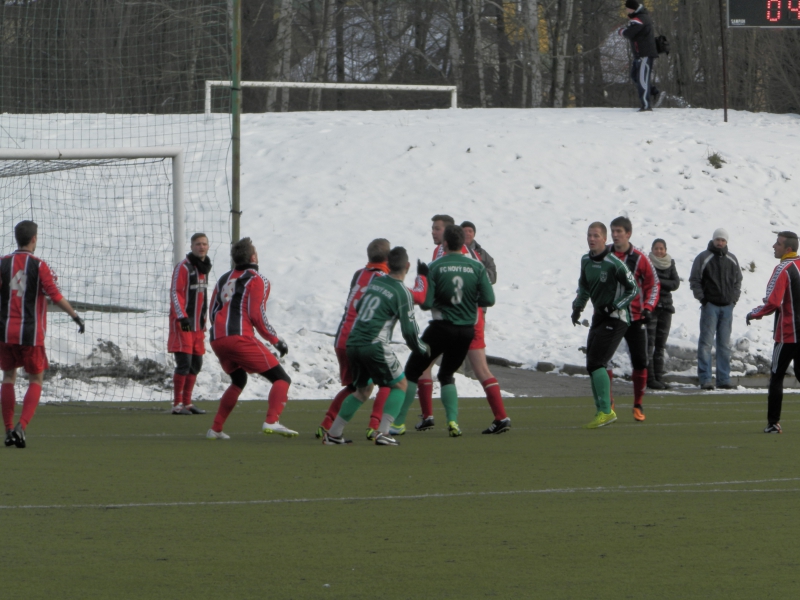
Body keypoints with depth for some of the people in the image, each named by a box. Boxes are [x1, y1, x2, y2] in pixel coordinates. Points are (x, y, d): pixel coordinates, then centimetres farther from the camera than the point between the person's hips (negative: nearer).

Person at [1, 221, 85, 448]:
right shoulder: (39, 266, -6)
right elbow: (56, 297, -11)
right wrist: (75, 316, -2)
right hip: (31, 334, -3)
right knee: (35, 382, 8)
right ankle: (21, 426, -10)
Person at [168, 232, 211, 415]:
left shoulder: (204, 267, 14)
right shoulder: (184, 267, -11)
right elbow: (175, 293, -15)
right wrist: (182, 317, -24)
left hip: (197, 323, 8)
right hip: (182, 322, -8)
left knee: (196, 364, 9)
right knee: (184, 362, -12)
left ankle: (187, 403, 17)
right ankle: (177, 405, -9)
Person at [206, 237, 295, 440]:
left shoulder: (224, 279, 23)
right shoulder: (257, 280, 3)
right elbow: (257, 315, -7)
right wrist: (276, 340, 1)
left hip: (217, 340, 7)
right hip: (240, 338, -7)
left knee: (238, 381, 30)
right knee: (281, 379, -3)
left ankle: (215, 429, 24)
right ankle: (271, 421, -26)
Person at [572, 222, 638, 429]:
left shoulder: (614, 263, -18)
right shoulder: (586, 260, 6)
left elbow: (633, 289, -12)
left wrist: (614, 306, -18)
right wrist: (578, 307, 14)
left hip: (615, 318, -8)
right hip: (599, 317, 8)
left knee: (596, 363, -16)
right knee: (593, 365, 8)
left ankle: (605, 411, -14)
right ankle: (602, 411, 18)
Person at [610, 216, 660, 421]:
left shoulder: (639, 258, -3)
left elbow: (653, 284, 2)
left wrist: (648, 308, -9)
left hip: (635, 319, -1)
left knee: (640, 362, 0)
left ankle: (638, 405, 13)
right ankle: (607, 403, 9)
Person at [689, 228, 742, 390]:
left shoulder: (732, 260, 12)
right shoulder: (703, 258, -3)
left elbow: (738, 280, 21)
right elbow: (694, 280, -2)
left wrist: (734, 298, 9)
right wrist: (701, 298, -10)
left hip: (727, 306, 5)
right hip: (710, 305, -5)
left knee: (725, 345, 7)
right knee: (706, 343, -8)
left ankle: (724, 379, 10)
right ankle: (705, 379, -8)